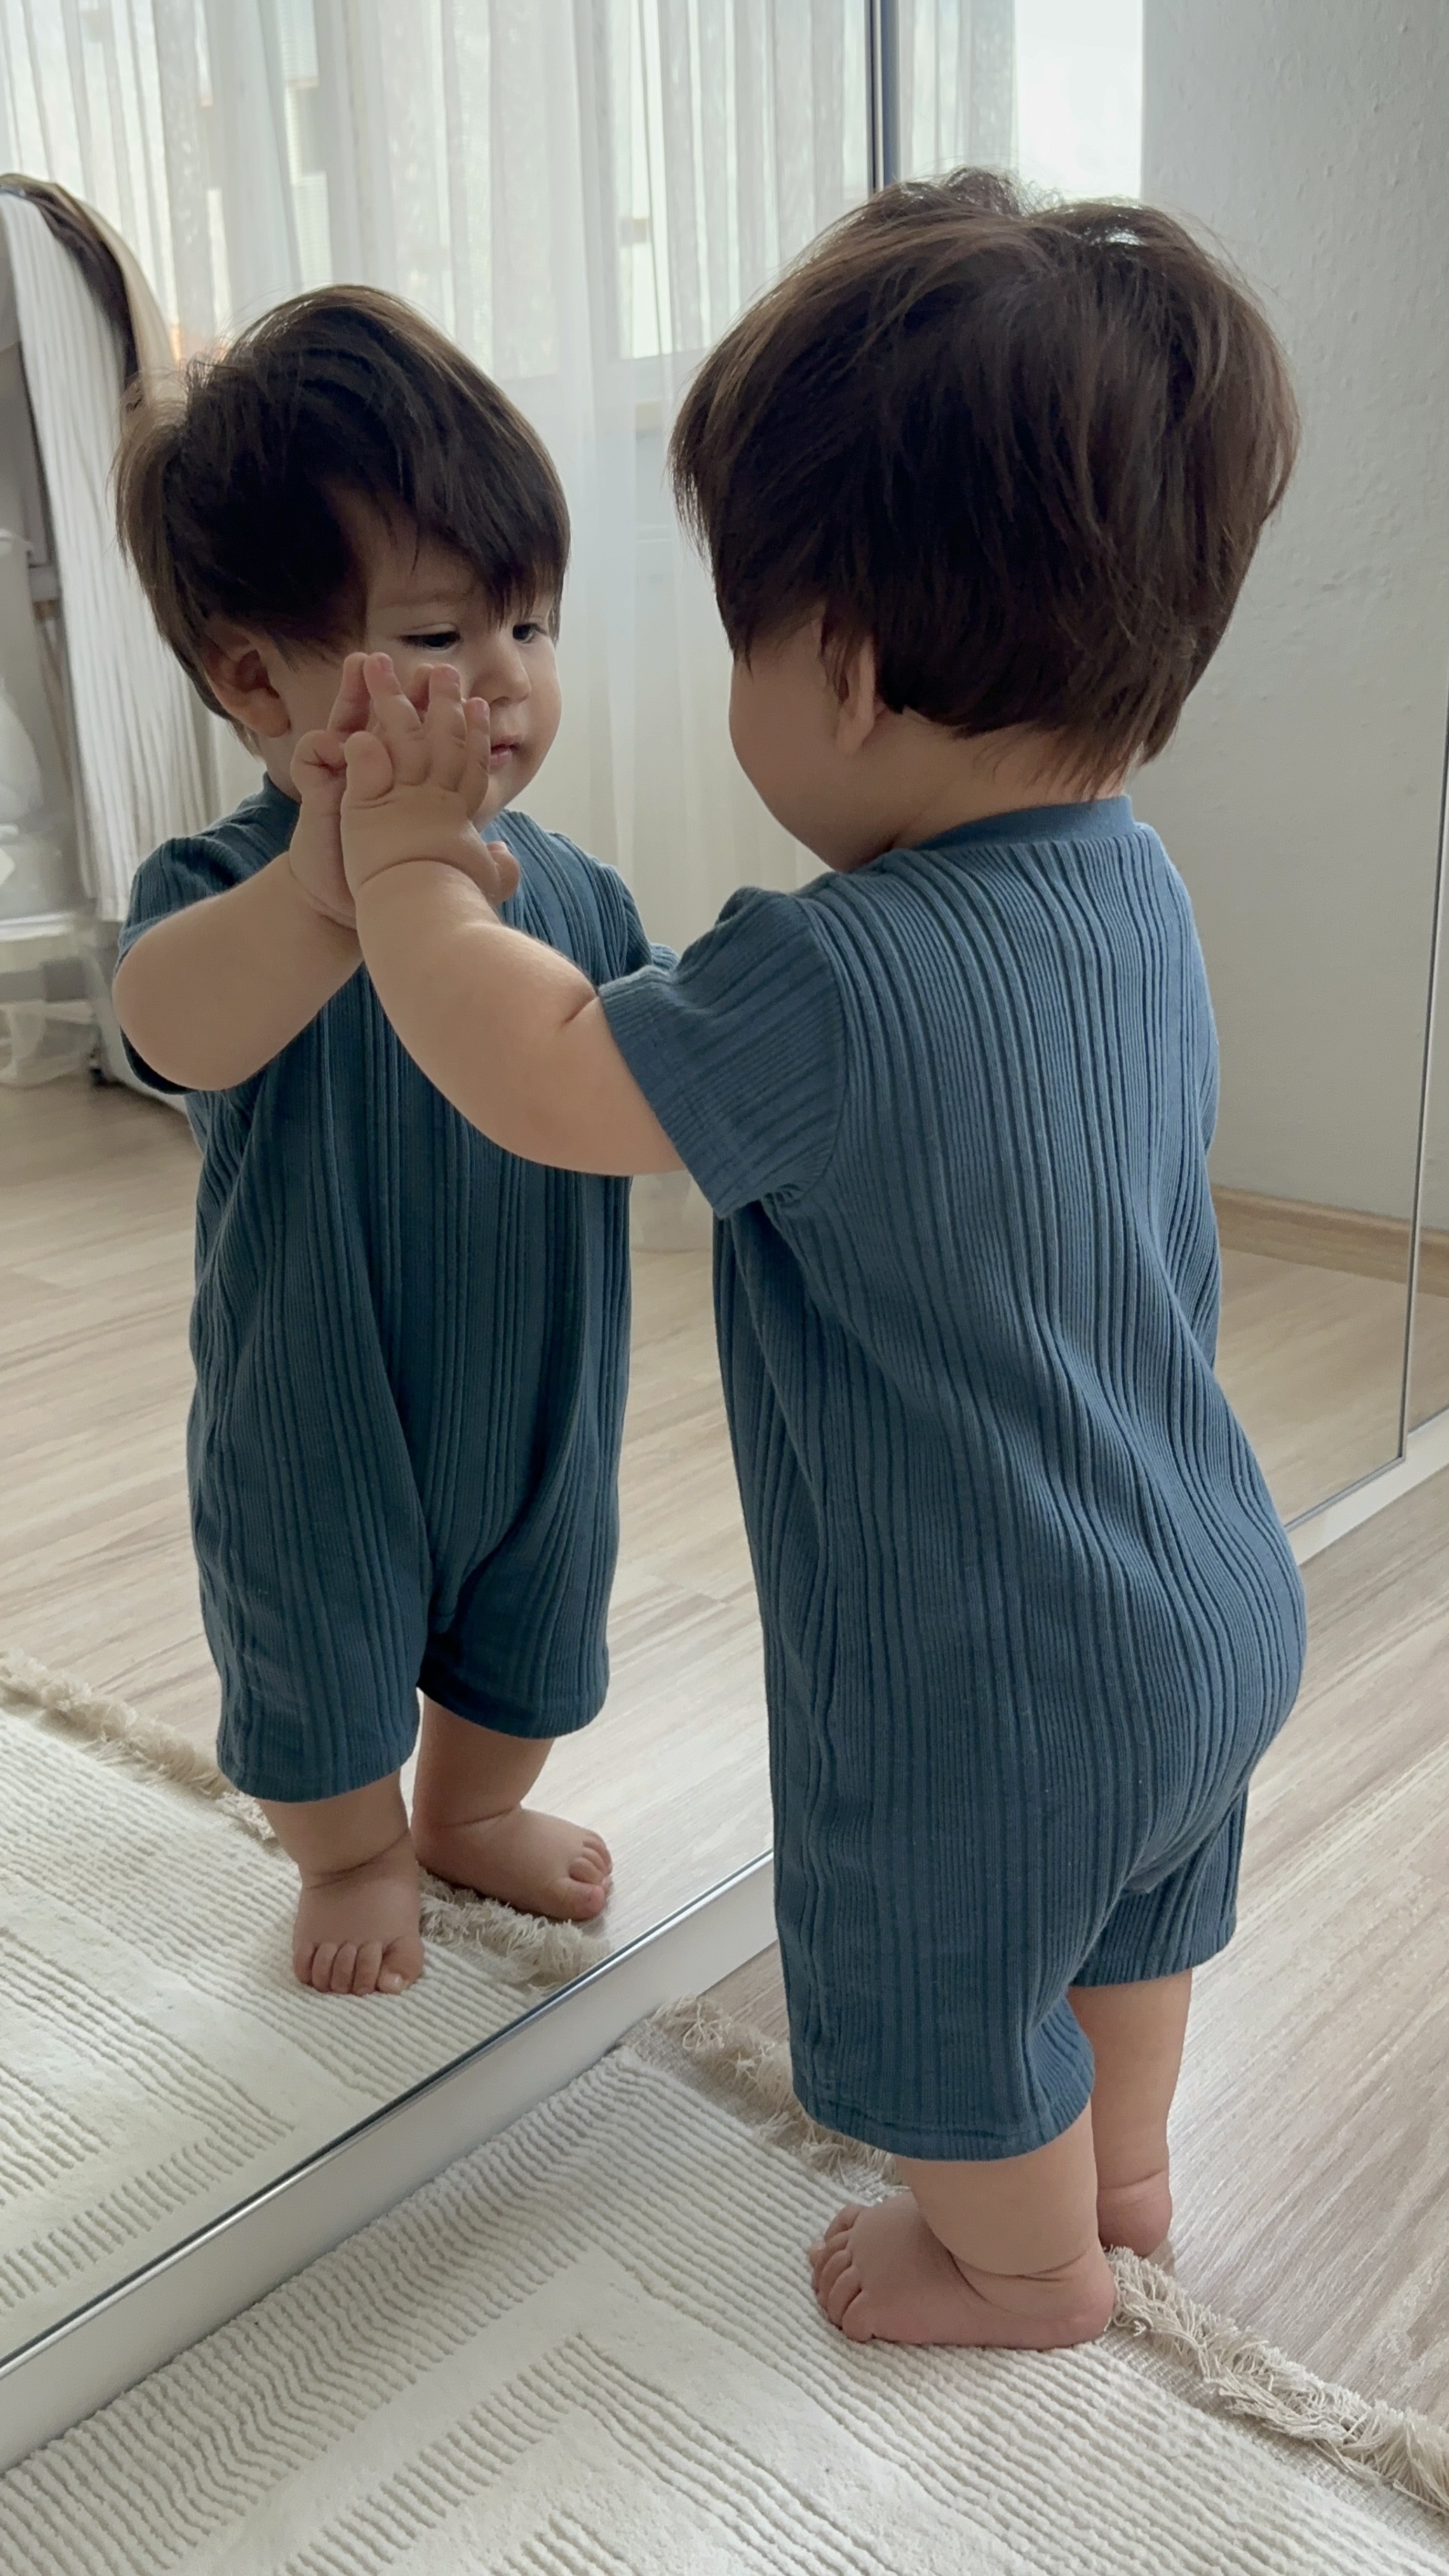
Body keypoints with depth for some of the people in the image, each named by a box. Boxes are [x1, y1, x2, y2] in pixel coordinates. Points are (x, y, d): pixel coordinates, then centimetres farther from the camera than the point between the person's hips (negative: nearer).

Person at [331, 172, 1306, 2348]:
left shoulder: (841, 983, -34)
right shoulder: (1137, 889, -5)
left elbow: (541, 1078, -22)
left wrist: (406, 864, -4)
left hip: (984, 1696, -8)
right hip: (1218, 1621, 8)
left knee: (955, 2013, 22)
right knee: (1127, 1921, 33)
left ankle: (1032, 2269, 49)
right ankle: (1127, 2169, 59)